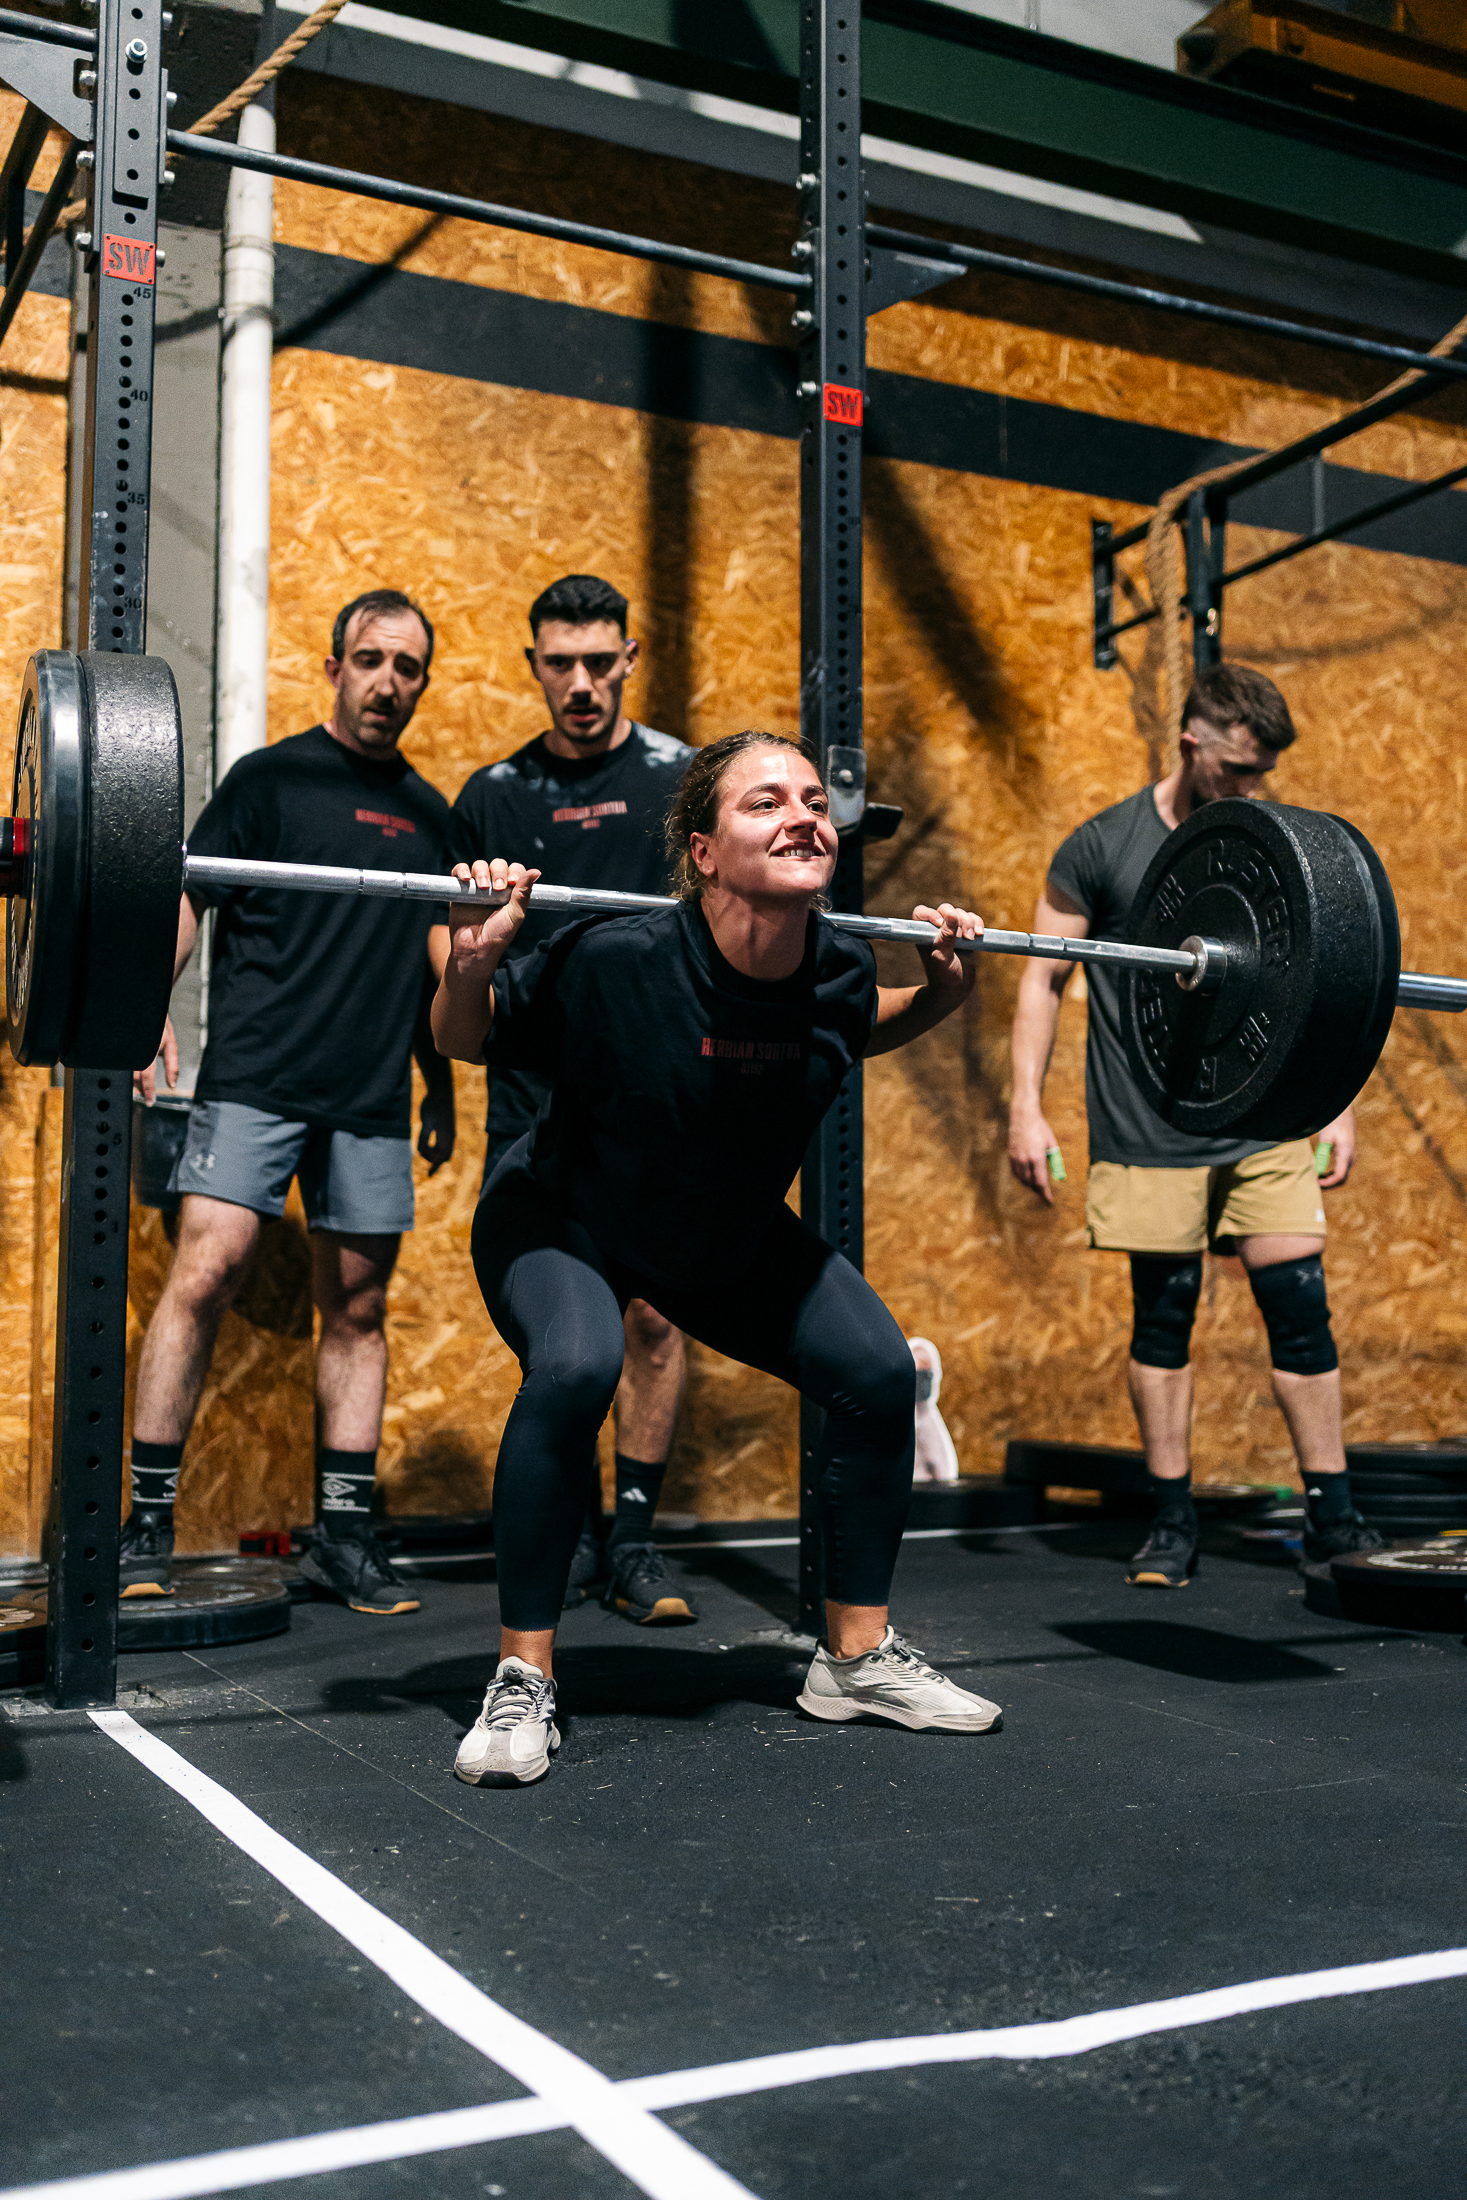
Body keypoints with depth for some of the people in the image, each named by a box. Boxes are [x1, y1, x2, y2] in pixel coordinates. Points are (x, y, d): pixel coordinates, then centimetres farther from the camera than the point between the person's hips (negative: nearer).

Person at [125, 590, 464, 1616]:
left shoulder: (430, 814, 17)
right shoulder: (271, 778, 5)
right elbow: (187, 898, 0)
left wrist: (444, 1081, 18)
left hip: (373, 1097, 4)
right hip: (256, 1078, -4)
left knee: (358, 1307, 5)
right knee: (206, 1270, -14)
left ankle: (344, 1533, 13)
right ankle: (148, 1522, -4)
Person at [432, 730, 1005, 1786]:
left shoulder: (840, 972, -20)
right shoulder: (612, 960, -34)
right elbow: (465, 1043, -17)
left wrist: (944, 991, -8)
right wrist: (472, 961, -36)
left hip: (734, 1234, 5)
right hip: (563, 1222, -5)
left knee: (880, 1371, -7)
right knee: (574, 1369, -33)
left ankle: (859, 1657, 13)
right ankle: (523, 1682, -15)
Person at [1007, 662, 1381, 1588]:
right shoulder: (1104, 848, -2)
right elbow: (1044, 980, 0)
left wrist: (1337, 1106, 10)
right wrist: (1027, 1108, -8)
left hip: (1267, 1123, 3)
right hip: (1150, 1135, -3)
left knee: (1301, 1311, 0)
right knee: (1163, 1320, 4)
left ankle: (1333, 1517, 11)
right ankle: (1174, 1524, 15)